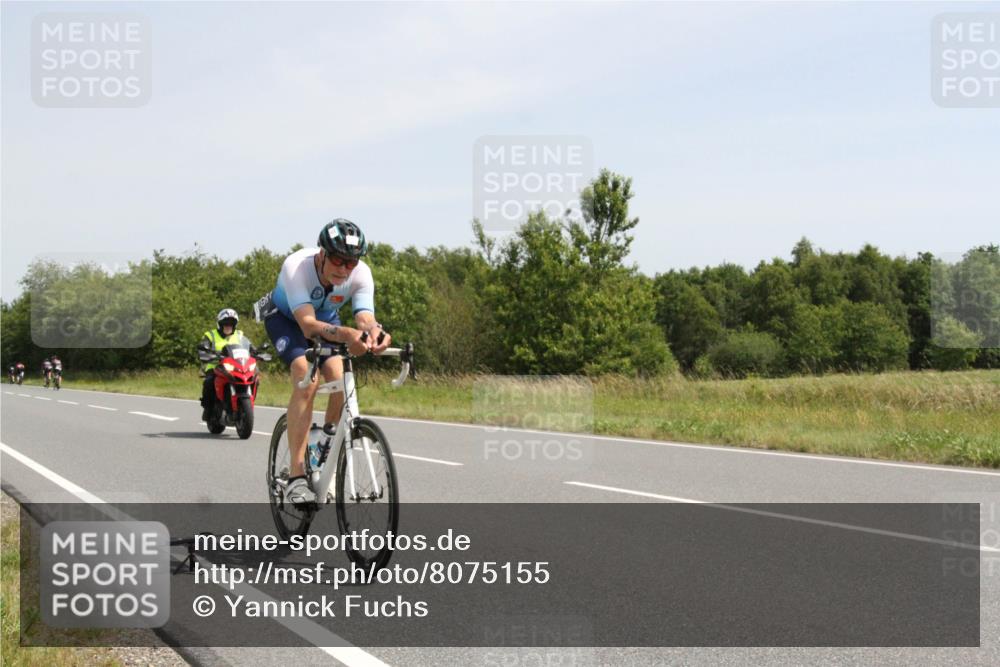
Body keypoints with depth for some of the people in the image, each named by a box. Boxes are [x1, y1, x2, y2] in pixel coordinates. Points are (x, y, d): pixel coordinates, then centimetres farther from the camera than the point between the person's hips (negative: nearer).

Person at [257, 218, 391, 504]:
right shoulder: (296, 266, -38)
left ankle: (329, 436, 10)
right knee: (307, 380, -28)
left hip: (326, 319, 4)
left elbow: (365, 317, -39)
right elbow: (308, 323, -48)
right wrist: (345, 334, -67)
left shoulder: (361, 274, -28)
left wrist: (374, 331, -64)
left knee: (340, 380, -23)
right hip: (285, 317, -3)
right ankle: (296, 477, -29)